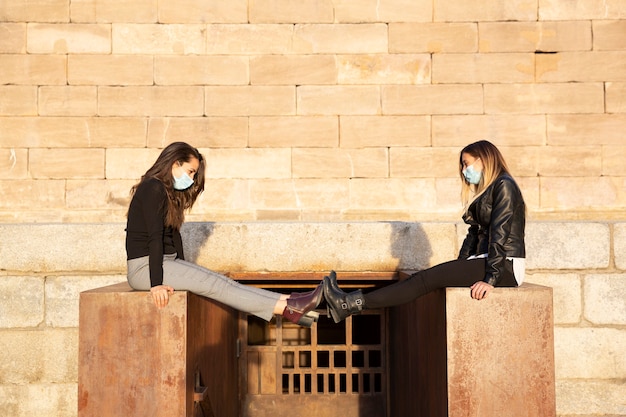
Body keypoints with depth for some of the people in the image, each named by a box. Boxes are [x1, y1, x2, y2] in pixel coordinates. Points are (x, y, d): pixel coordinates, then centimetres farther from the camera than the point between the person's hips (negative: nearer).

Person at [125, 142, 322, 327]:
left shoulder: (168, 192, 17)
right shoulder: (152, 188, -12)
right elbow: (154, 237, -19)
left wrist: (184, 272, 12)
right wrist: (156, 284, -23)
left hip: (166, 262, 9)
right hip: (144, 267, -9)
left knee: (220, 282, -7)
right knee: (213, 284, -18)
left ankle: (287, 303, -18)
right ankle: (288, 308, -24)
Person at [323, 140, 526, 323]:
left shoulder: (504, 185, -7)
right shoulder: (484, 192, 23)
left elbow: (500, 234, -17)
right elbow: (474, 233, 18)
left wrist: (490, 279, -23)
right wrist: (458, 268, 8)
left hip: (507, 267, -8)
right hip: (485, 260, 8)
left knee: (427, 278, -18)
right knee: (424, 277, -9)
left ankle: (353, 303, -23)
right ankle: (352, 302, -19)